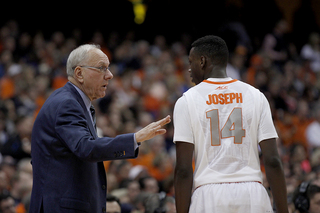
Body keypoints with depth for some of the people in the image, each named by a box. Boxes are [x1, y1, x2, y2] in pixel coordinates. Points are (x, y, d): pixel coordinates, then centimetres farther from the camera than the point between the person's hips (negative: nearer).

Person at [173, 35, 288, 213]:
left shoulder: (187, 101, 2)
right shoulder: (256, 96, 8)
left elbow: (183, 170, -3)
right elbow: (272, 162, 1)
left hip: (209, 197, -2)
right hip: (253, 196, 2)